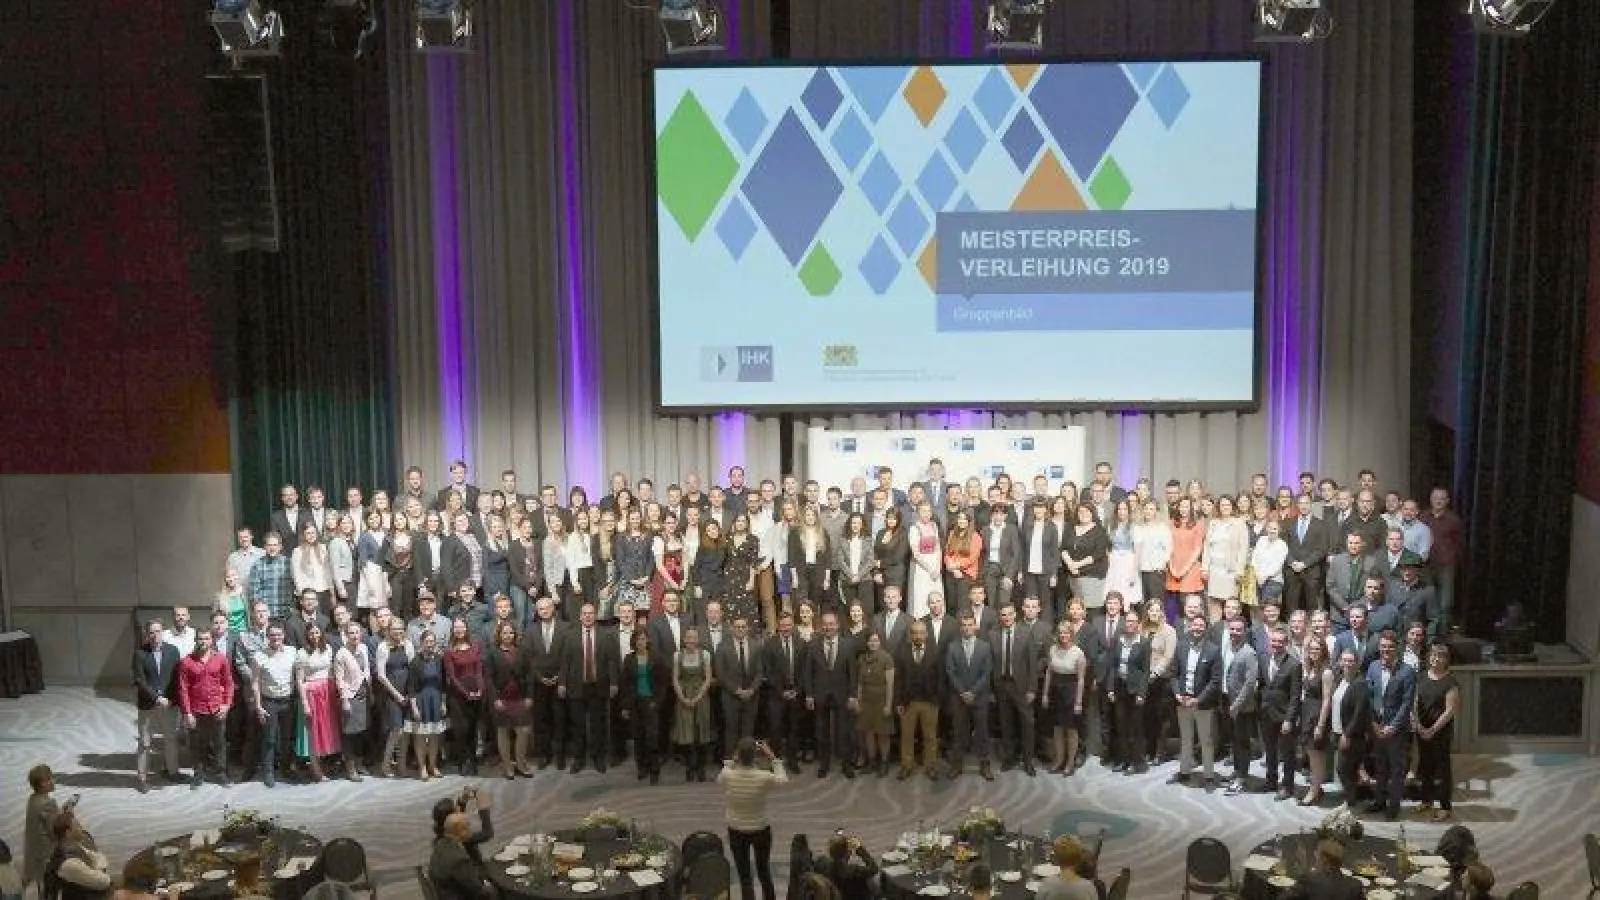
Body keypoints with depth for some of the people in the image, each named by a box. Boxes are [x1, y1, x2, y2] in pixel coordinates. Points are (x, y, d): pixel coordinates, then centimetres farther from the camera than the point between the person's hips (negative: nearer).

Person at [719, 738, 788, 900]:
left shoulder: (727, 776, -21)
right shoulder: (764, 777, -23)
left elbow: (720, 779, 6)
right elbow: (782, 779, -1)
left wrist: (732, 760, 6)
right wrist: (773, 758, 1)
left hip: (736, 832, 0)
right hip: (761, 830, 0)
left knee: (744, 877, 11)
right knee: (764, 873, 22)